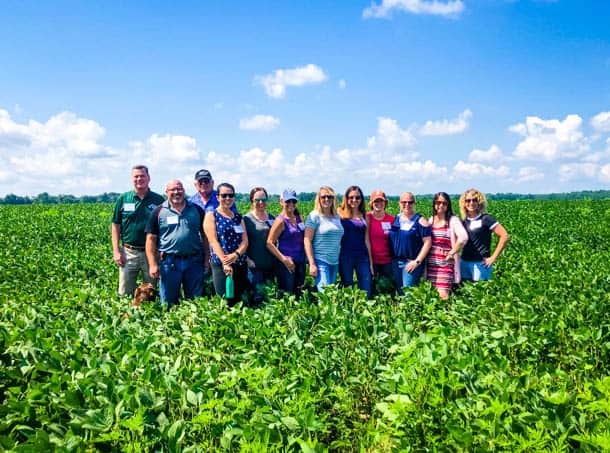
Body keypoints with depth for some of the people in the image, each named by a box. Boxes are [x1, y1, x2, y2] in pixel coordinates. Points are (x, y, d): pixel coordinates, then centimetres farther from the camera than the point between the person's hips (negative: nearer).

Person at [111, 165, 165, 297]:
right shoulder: (123, 199, 4)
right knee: (125, 294, 5)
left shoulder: (159, 200, 2)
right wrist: (116, 251, -2)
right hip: (128, 252, 0)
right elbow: (115, 226, 6)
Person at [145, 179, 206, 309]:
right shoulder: (159, 212, 3)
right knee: (169, 303, 9)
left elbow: (205, 235, 10)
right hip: (169, 262, -1)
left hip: (194, 261, 1)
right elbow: (151, 239, 1)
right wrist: (153, 264, -7)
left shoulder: (197, 210, 7)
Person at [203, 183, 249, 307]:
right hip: (220, 265, -5)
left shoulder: (238, 218, 15)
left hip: (241, 265, 5)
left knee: (240, 301, 6)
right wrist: (225, 262, -19)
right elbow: (214, 241, -9)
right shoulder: (211, 216, 1)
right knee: (225, 302, -7)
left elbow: (245, 241, 5)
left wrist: (236, 254, -15)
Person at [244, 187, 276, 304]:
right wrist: (247, 259, -17)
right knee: (258, 296, -6)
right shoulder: (246, 219, -4)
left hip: (270, 265, 5)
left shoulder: (272, 218, 11)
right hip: (255, 266, -5)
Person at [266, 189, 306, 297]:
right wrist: (284, 260, -19)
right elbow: (270, 243, -14)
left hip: (300, 263, 7)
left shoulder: (298, 217, 9)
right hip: (287, 264, -7)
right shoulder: (281, 221, -11)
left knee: (298, 293, 14)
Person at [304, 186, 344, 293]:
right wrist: (312, 264, -15)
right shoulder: (314, 216, -4)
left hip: (335, 262, 6)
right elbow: (307, 241, -9)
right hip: (320, 261, -6)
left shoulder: (337, 216, 12)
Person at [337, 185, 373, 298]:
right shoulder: (341, 213, 2)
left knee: (366, 292, 2)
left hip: (362, 257, 3)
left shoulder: (365, 216, 10)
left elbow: (366, 239, 11)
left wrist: (370, 261, 10)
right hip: (345, 257, -2)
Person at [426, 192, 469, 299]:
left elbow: (463, 238, -19)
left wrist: (451, 253, -15)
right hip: (431, 263, 5)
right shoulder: (430, 220, 11)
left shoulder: (453, 220, -4)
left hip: (446, 264, -4)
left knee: (443, 294, -12)